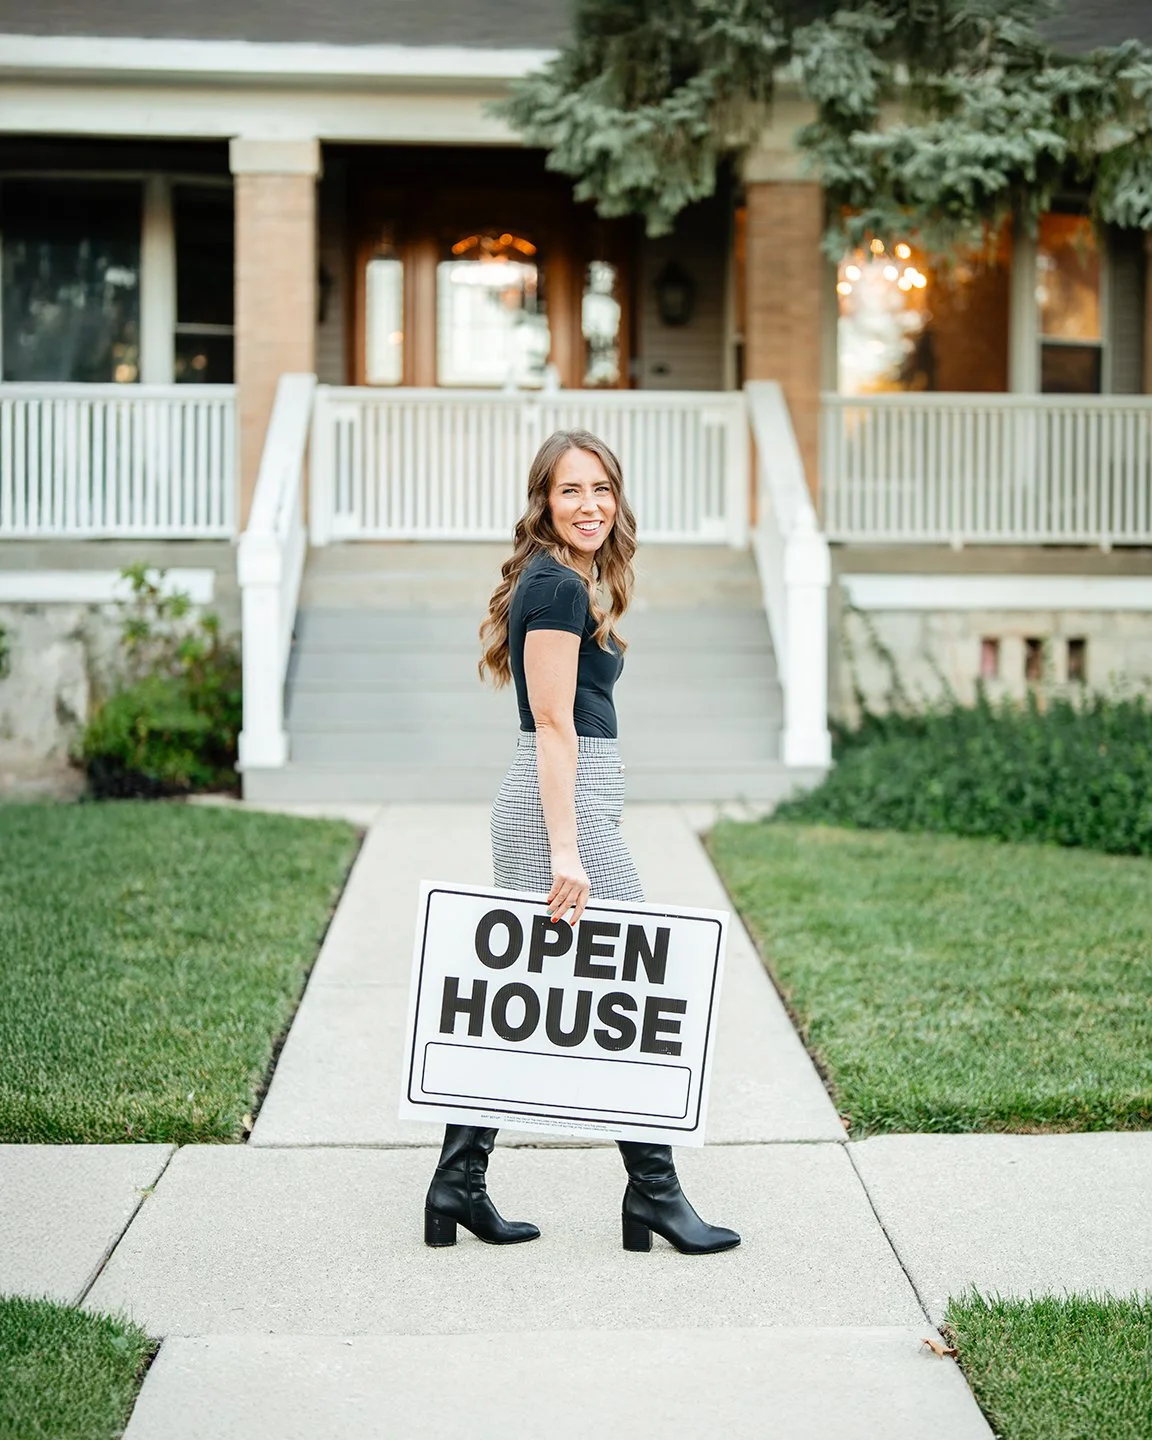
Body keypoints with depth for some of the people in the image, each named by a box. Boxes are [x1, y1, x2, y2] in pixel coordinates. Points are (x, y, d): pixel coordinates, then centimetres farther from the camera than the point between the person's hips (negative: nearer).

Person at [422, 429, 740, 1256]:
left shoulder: (556, 582, 18)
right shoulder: (559, 586, -12)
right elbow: (555, 727, -18)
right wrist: (565, 853, -21)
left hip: (558, 803, 10)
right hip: (564, 806, -10)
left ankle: (459, 1185, 15)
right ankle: (654, 1193, 7)